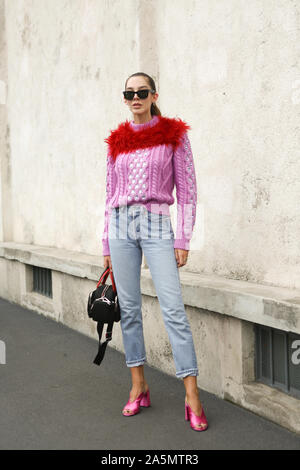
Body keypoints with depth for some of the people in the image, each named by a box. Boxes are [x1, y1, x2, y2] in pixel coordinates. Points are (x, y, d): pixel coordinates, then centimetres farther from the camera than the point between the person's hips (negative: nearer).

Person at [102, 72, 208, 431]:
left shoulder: (173, 134, 3)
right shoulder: (116, 141, 12)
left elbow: (187, 191, 0)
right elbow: (110, 194, 15)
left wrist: (183, 239, -6)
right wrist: (107, 244, 12)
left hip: (156, 224, -3)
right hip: (120, 224, 4)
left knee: (173, 307, -10)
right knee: (128, 307, 5)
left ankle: (192, 397, -6)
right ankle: (138, 386, 17)